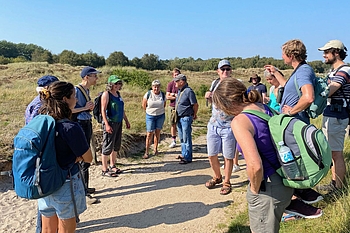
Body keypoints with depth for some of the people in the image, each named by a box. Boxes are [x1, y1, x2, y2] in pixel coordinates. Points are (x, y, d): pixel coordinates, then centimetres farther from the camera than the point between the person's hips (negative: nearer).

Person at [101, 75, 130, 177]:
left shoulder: (118, 94, 14)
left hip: (119, 123, 8)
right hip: (110, 123, -8)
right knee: (108, 146, -3)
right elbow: (103, 110, -16)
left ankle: (112, 166, 29)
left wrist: (126, 121, 20)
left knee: (116, 146, 15)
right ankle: (105, 170, 6)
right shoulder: (106, 94, -10)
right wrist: (107, 124, -23)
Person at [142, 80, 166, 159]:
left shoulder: (162, 95, -3)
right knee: (149, 134, -3)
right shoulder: (148, 94, -10)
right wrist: (150, 111, 9)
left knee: (157, 133, 8)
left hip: (160, 116, 2)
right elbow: (143, 105, 1)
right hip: (150, 116, -2)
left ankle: (155, 149, 23)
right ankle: (146, 152, 5)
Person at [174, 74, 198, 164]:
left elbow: (195, 105, -12)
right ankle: (184, 154, 31)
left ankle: (187, 158, 7)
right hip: (179, 118, 9)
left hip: (186, 118, -9)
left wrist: (194, 115, -1)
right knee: (181, 138, 18)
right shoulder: (179, 91, 10)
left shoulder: (189, 91, -17)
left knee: (186, 138, -2)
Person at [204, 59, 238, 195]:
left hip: (229, 126, -5)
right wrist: (208, 97, 4)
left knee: (228, 157, 5)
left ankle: (226, 183, 23)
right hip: (213, 124, 5)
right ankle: (217, 177, 35)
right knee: (211, 154, 11)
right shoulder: (214, 83, 10)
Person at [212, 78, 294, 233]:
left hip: (267, 188, -8)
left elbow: (255, 165, -32)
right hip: (284, 183, 8)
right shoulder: (266, 109, 1)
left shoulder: (239, 121, -22)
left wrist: (255, 189, -14)